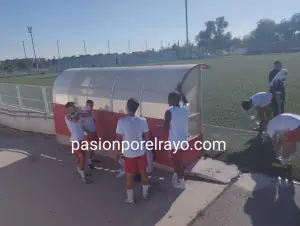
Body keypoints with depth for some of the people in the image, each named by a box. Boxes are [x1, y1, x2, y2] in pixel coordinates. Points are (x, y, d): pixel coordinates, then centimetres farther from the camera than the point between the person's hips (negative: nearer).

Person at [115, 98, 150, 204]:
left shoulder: (122, 121, -18)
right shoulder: (143, 120, -8)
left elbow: (119, 139, -12)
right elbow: (147, 137, 0)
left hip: (129, 153, -3)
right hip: (141, 152, 3)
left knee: (129, 176, 13)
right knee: (143, 172, 19)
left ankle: (130, 199, 27)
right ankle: (145, 194, 36)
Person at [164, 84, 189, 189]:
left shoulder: (169, 112, -19)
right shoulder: (185, 109, -2)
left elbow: (166, 128, -17)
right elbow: (186, 101, 22)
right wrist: (180, 91, 28)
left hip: (174, 142, -6)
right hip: (183, 140, 6)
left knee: (177, 161, 11)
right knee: (177, 160, 25)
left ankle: (181, 182, 25)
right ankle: (176, 176, 43)